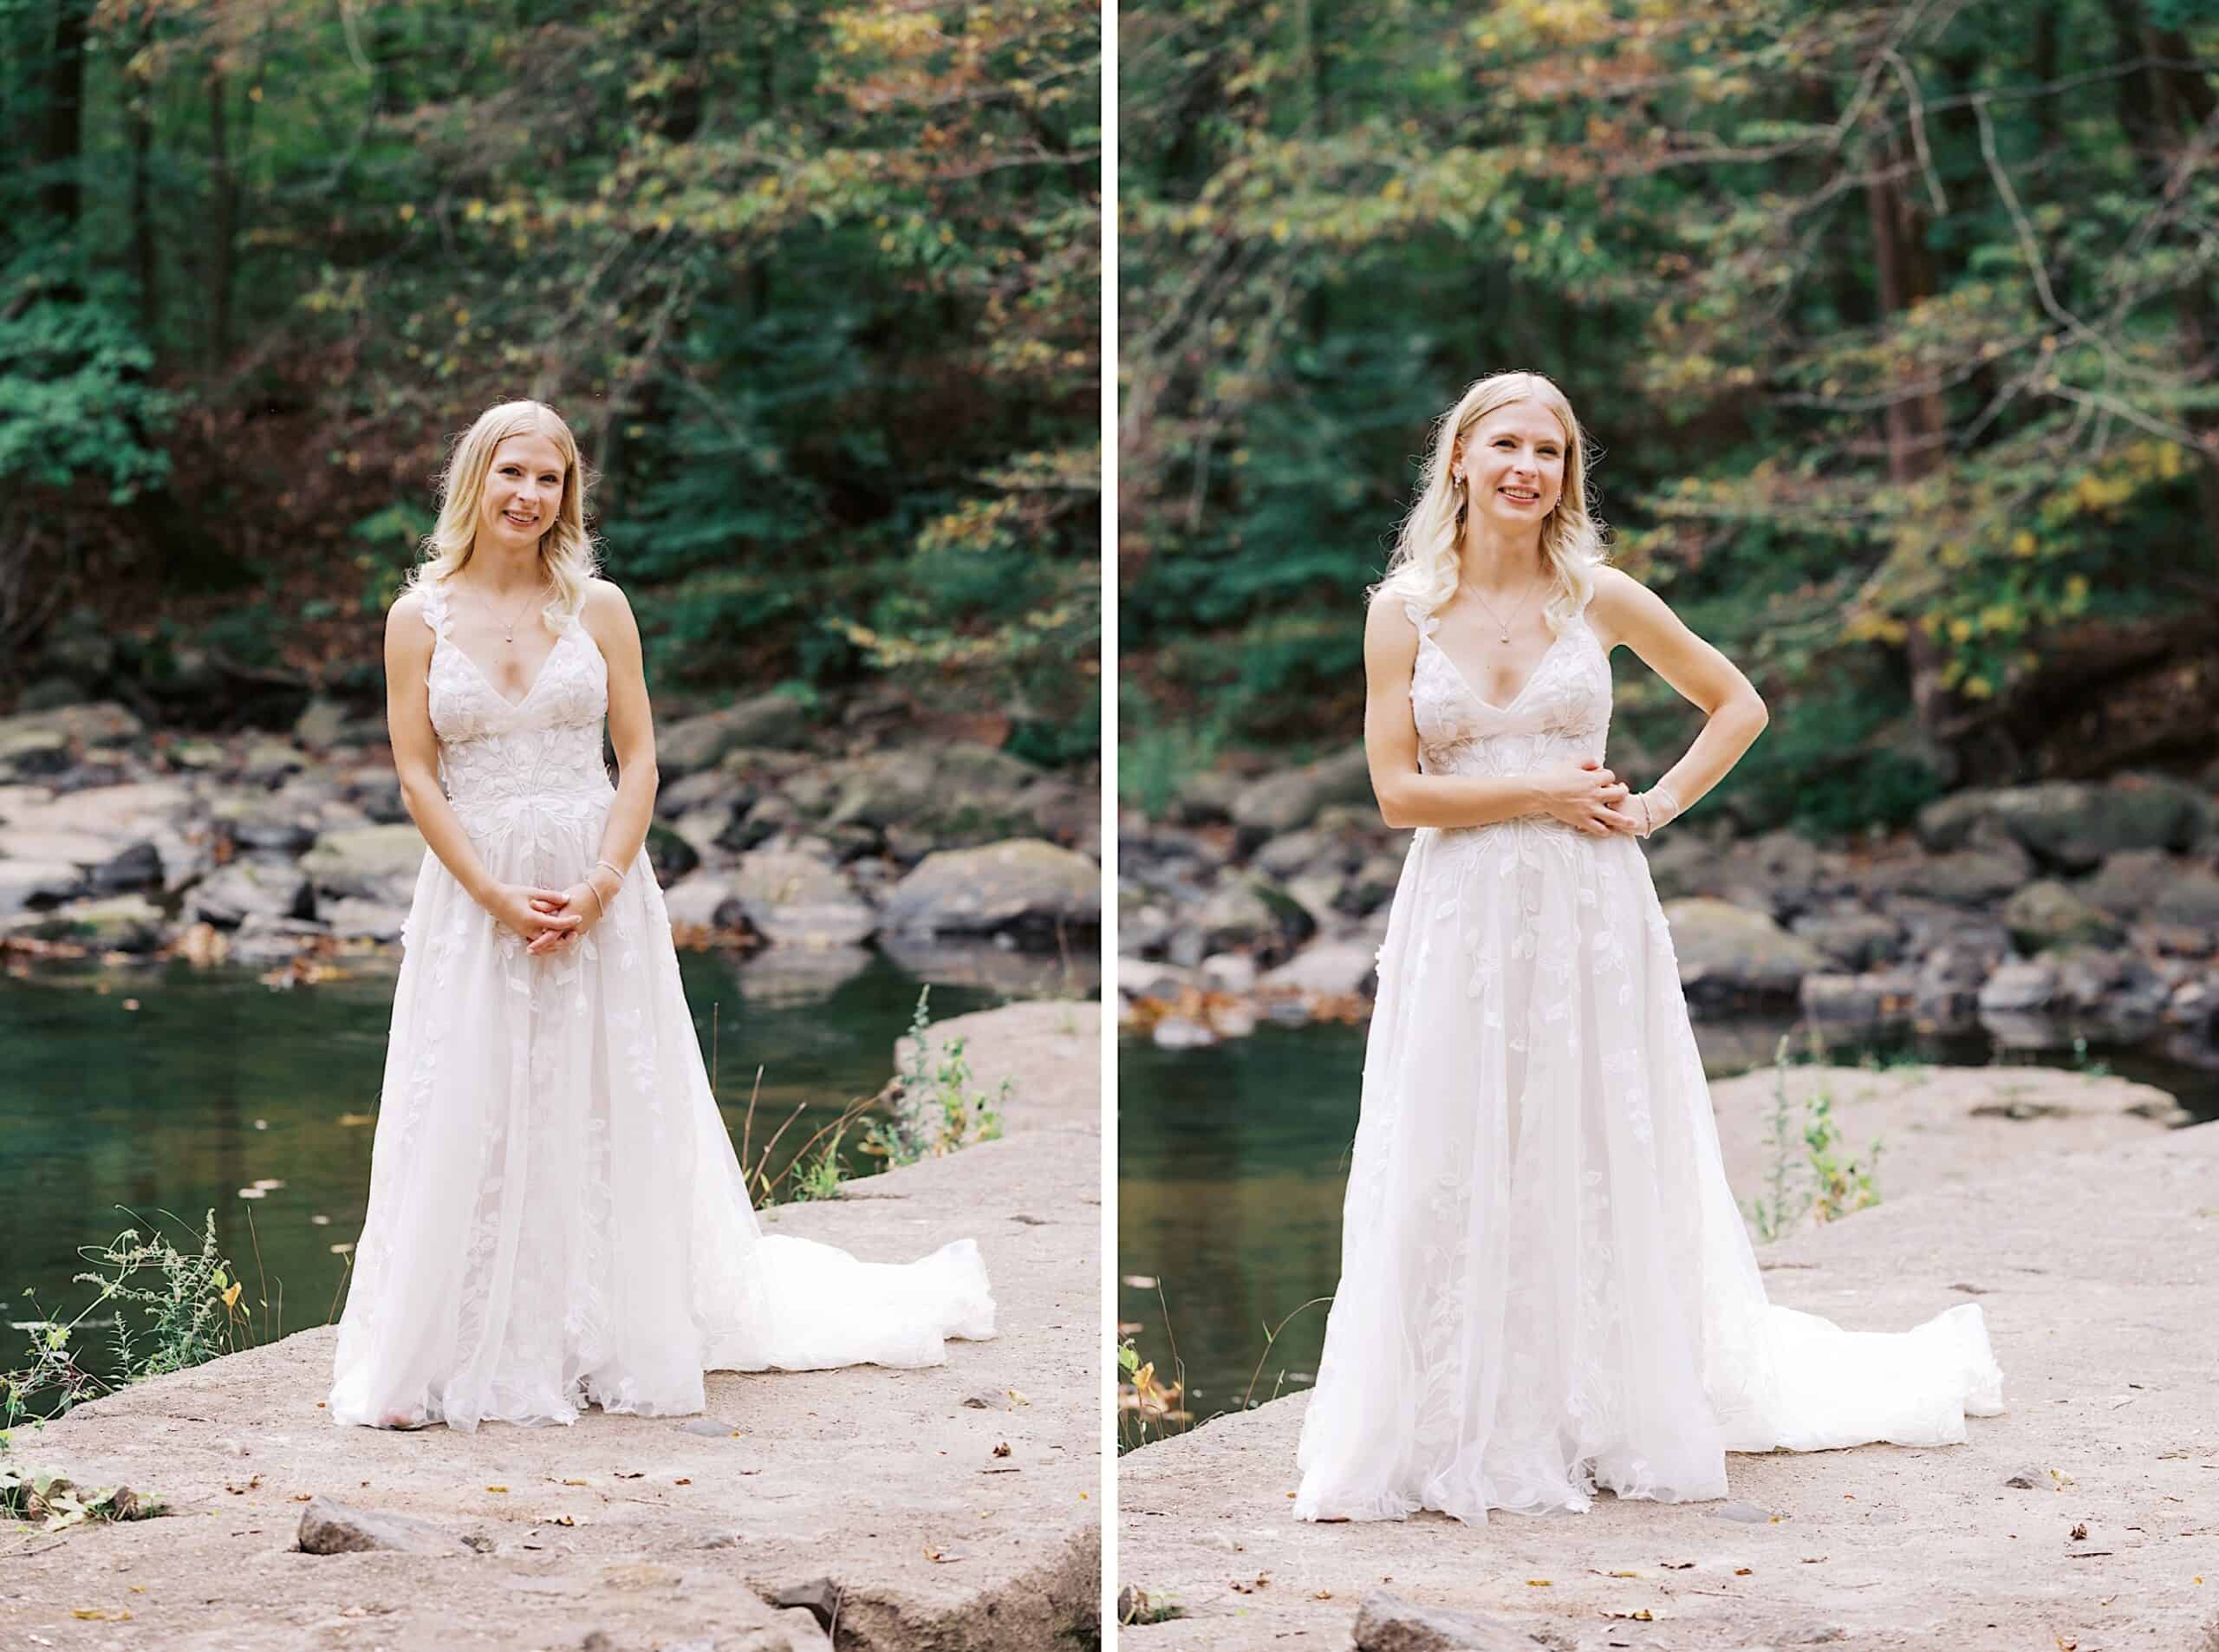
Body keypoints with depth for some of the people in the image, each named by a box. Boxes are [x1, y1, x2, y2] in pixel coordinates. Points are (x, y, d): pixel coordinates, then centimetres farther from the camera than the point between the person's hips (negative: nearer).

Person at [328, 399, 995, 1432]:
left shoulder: (597, 607, 3)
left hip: (599, 894, 0)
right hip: (473, 895, 0)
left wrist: (602, 882, -13)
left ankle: (621, 1339, 17)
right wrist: (497, 896, -12)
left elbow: (638, 757, 0)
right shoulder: (421, 618, 1)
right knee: (474, 1126, 0)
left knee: (610, 1121, 5)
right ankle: (479, 1352, 10)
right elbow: (416, 774, -2)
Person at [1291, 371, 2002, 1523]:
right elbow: (1396, 789, -5)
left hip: (1590, 914, 0)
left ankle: (1619, 1413, 18)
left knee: (1602, 1168, 5)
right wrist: (1545, 792, -11)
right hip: (1463, 921, 0)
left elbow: (1740, 706, 12)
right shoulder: (1404, 610, 1)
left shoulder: (1600, 598, 2)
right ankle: (1468, 1429, 11)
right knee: (1460, 1178, 2)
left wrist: (1659, 806, 0)